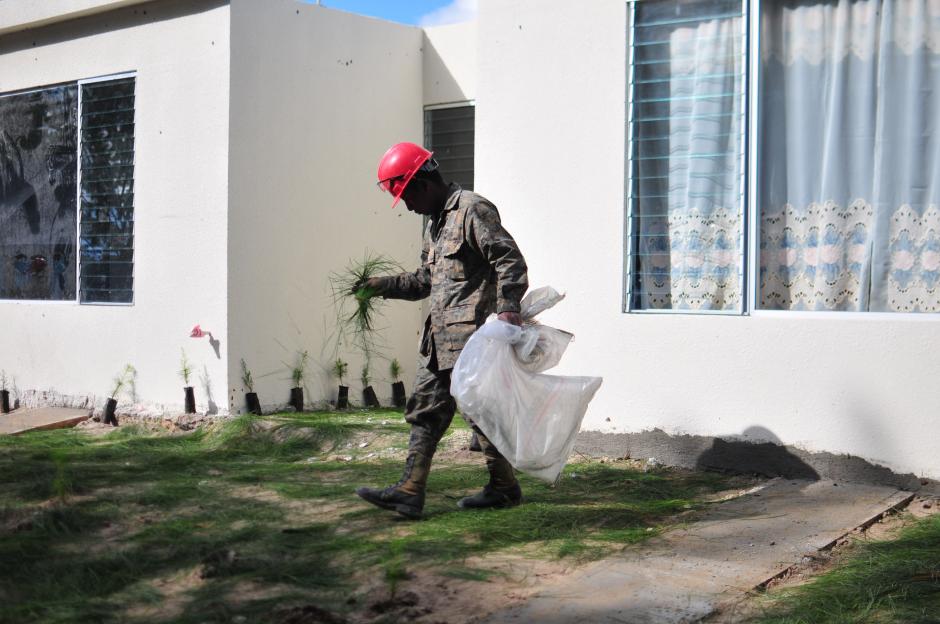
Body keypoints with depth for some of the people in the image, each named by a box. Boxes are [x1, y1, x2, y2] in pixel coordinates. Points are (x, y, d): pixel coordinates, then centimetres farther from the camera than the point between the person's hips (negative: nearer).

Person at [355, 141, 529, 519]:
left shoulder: (473, 210, -9)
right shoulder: (435, 222, 21)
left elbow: (511, 261, -16)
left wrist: (508, 307, -27)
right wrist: (383, 285, 17)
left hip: (471, 333, -10)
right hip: (440, 334, 10)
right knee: (425, 409, 4)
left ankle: (504, 488, 13)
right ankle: (410, 492, 4)